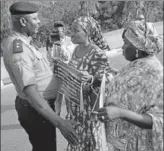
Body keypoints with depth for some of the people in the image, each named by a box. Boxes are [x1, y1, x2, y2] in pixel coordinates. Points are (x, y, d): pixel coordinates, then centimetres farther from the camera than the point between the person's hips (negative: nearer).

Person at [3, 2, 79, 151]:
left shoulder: (21, 43, 7)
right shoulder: (18, 49, -26)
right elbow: (30, 93, -34)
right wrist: (59, 122, -37)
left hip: (42, 105, 10)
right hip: (36, 111, -10)